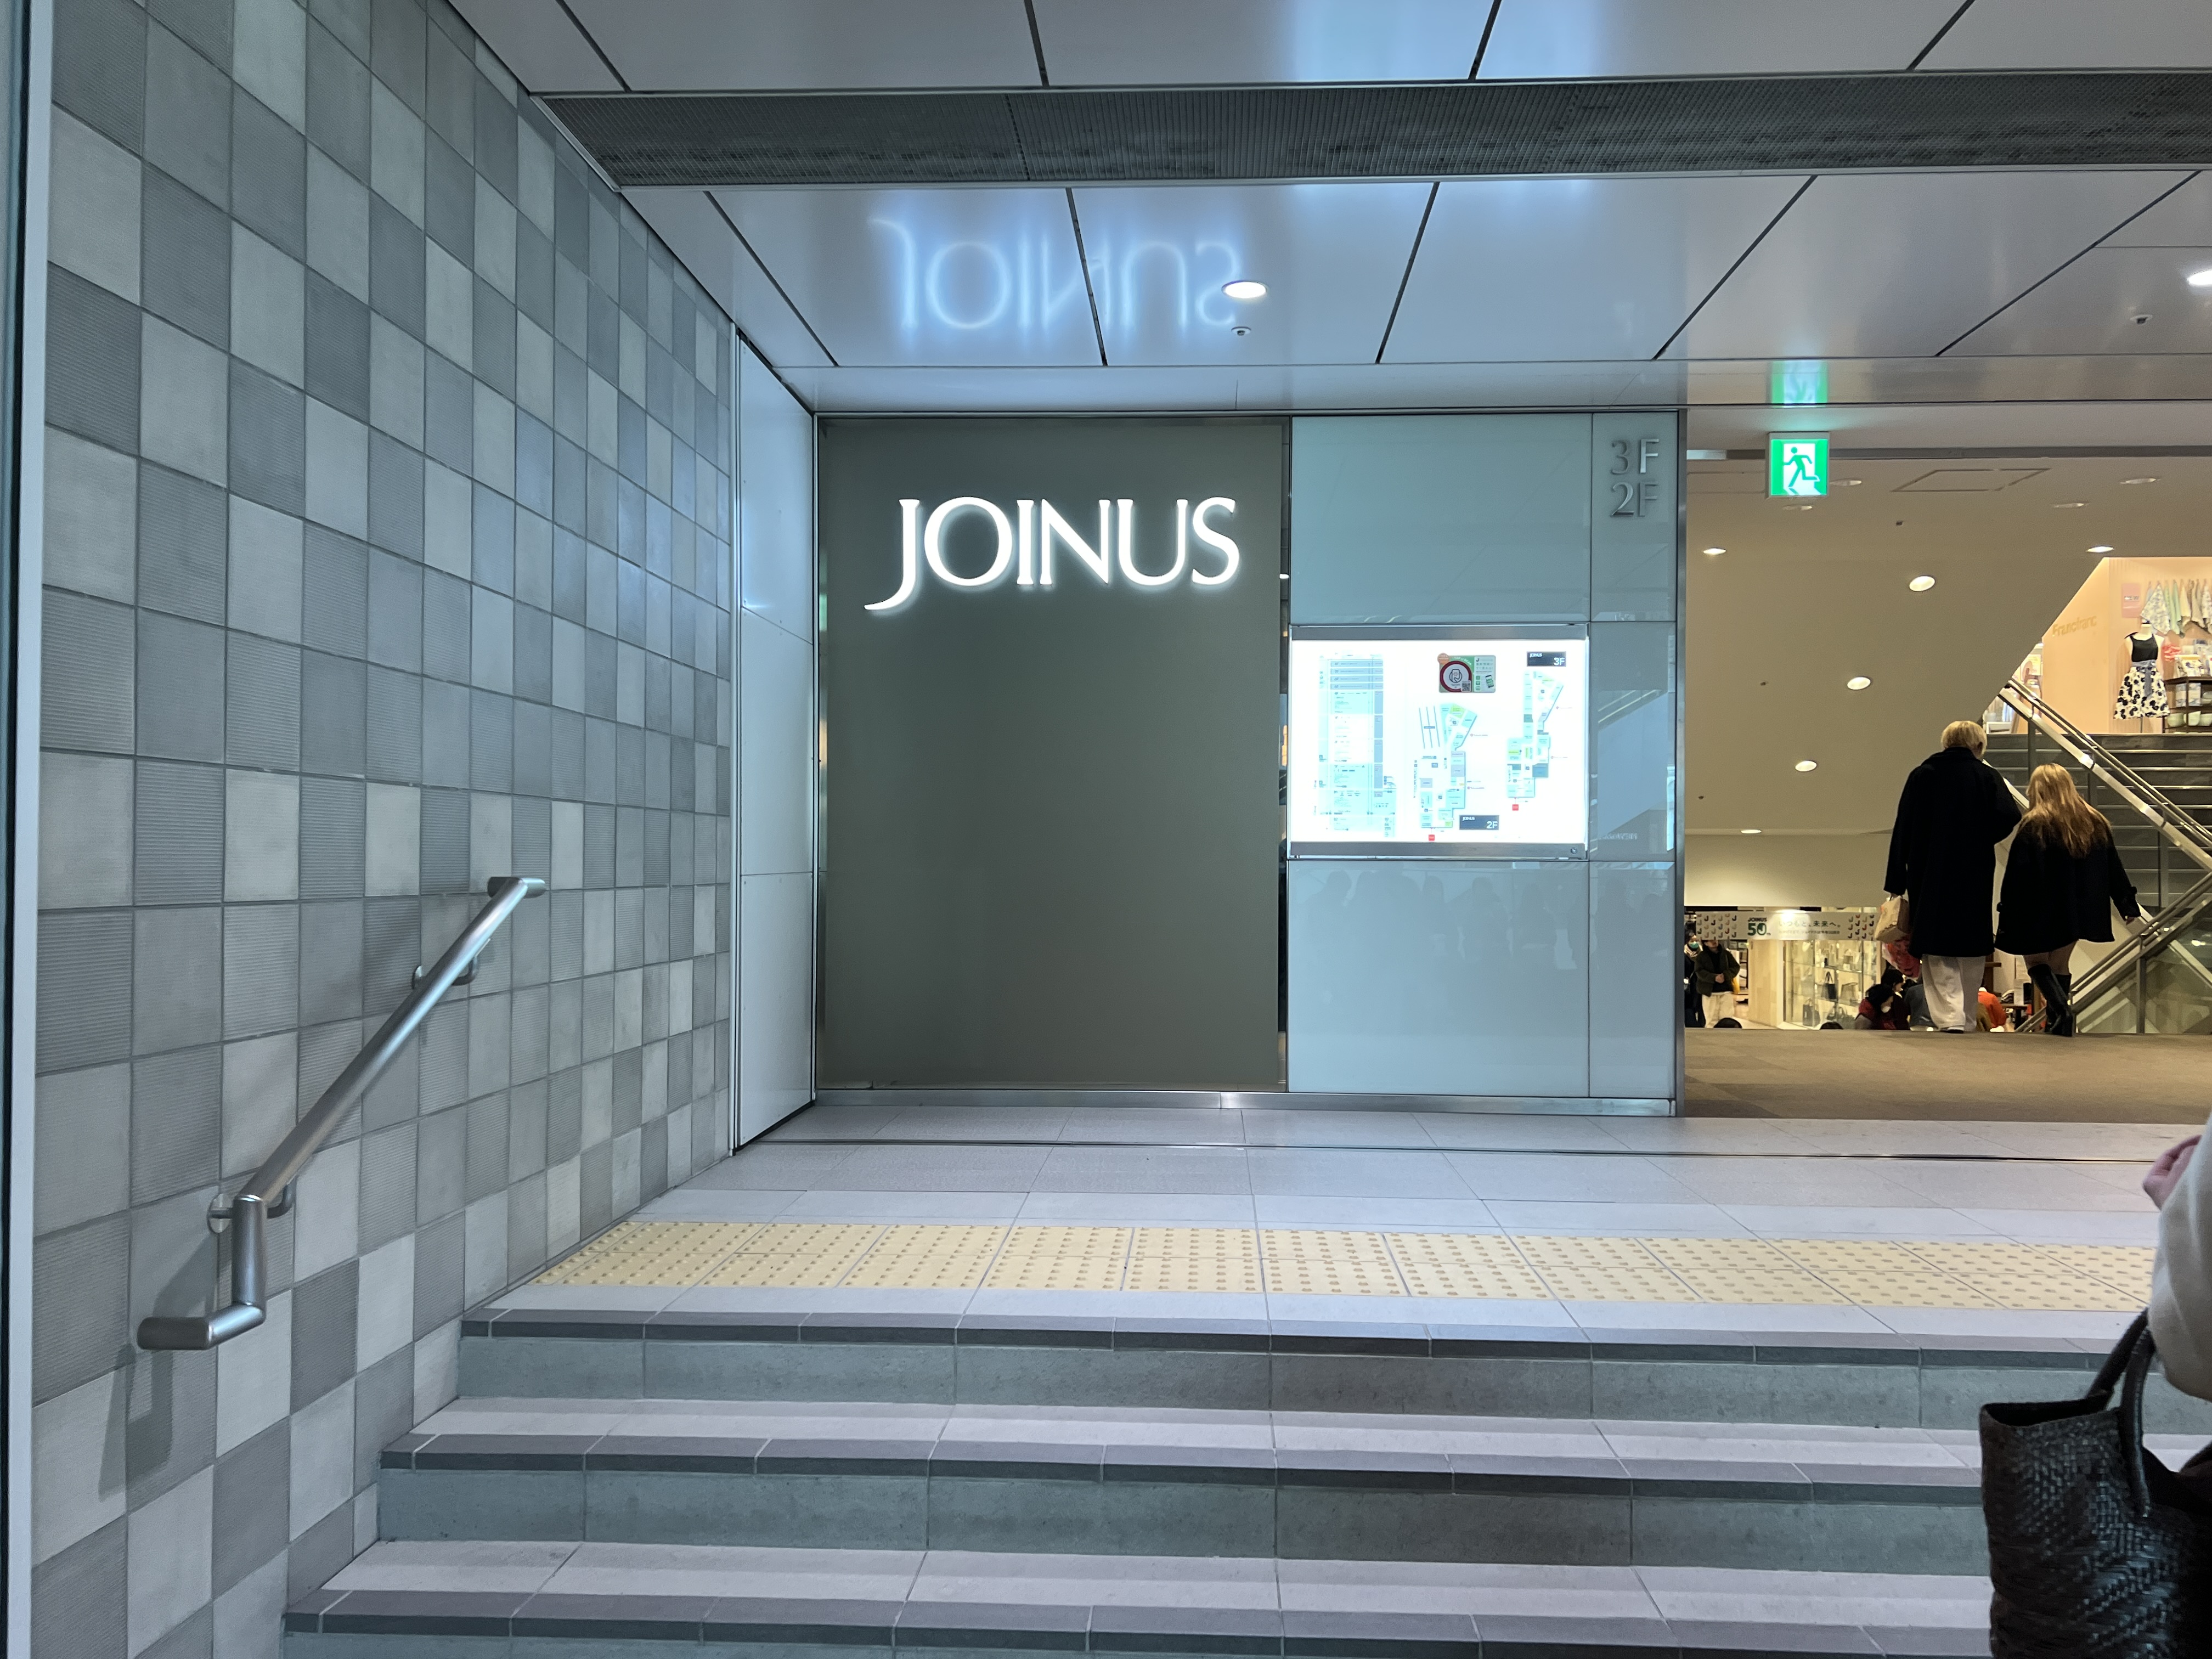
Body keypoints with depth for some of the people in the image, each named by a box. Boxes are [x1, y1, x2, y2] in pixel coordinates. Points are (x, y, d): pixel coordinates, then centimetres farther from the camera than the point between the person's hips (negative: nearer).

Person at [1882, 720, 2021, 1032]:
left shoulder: (1921, 775, 2)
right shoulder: (1987, 777, 0)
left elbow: (1903, 831, -2)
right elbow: (2008, 816, -17)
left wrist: (1896, 882, 0)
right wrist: (1980, 839, 4)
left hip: (1929, 880, 0)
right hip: (1974, 880, 0)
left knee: (1937, 955, 2)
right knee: (1971, 953, 13)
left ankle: (1949, 1016, -12)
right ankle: (1966, 1019, 19)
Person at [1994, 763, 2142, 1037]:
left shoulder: (2034, 826, -13)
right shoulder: (2095, 823, 5)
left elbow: (2017, 876, -14)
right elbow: (2115, 870, 11)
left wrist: (2007, 912, -10)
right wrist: (2129, 905, 18)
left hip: (2041, 912, -5)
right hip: (2078, 910, 6)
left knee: (2037, 962, 8)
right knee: (2060, 965, 17)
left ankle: (2061, 1008, -15)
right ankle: (2057, 1024, 17)